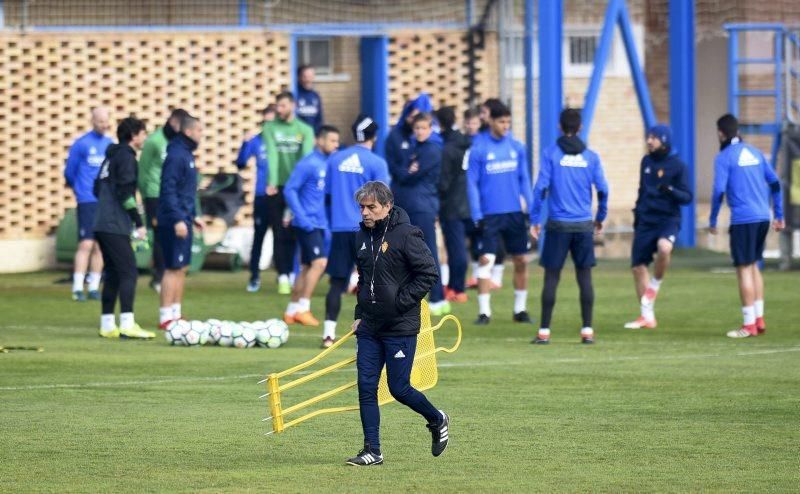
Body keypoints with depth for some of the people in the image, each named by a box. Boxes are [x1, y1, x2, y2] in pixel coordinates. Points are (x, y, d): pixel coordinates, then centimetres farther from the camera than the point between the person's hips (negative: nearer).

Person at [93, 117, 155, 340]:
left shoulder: (111, 157, 17)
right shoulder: (126, 157, -10)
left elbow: (98, 188, 22)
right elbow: (125, 193, -17)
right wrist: (139, 223, -15)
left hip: (102, 226, 9)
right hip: (116, 227, -9)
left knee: (113, 274, 12)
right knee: (129, 273, -10)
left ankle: (107, 325, 12)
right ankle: (127, 324, -17)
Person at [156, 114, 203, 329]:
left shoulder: (186, 154, 14)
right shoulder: (176, 156, -15)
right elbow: (168, 189, -21)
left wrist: (192, 216, 21)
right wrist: (178, 219, -25)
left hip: (183, 220, 10)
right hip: (174, 222, -10)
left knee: (181, 268, 13)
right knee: (174, 268, -8)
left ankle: (176, 313, 19)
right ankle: (166, 317, -6)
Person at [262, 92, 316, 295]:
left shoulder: (305, 130, 5)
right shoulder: (270, 128, 4)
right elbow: (272, 154, -11)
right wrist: (272, 182, -25)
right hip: (277, 189, 0)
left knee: (294, 234, -1)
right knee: (280, 235, 0)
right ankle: (283, 278, 2)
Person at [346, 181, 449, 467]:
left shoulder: (406, 236, -13)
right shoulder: (363, 237, 9)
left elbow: (430, 274, -14)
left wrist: (400, 302, -15)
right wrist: (360, 314, 13)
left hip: (400, 328, -7)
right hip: (369, 327, 7)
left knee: (399, 388, -1)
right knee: (366, 387, 1)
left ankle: (437, 421, 26)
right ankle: (372, 451, 6)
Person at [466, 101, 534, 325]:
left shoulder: (517, 147, 5)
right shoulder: (478, 149, -5)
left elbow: (524, 179, 10)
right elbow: (472, 184, -4)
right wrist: (477, 215, -9)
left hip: (515, 213, 4)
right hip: (489, 214, -4)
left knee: (521, 261, 6)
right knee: (486, 260, -9)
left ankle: (520, 309, 17)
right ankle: (484, 311, -5)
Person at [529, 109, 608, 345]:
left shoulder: (551, 154, -3)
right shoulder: (591, 157, 4)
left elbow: (541, 187, -8)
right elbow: (603, 190, 2)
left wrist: (534, 219, -2)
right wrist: (600, 217, 16)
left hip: (558, 225, -2)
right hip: (584, 225, 2)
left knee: (551, 277, 3)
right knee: (584, 276, 6)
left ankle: (544, 331, 1)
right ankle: (587, 331, 5)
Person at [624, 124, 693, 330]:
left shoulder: (678, 166, -6)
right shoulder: (646, 161, 10)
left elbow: (687, 197, -9)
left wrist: (670, 191, -26)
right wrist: (637, 213, 21)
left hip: (668, 220, -6)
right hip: (646, 220, 6)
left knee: (664, 248, -37)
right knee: (638, 266, 3)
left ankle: (655, 285, -10)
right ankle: (646, 316, 13)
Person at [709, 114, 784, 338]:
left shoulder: (724, 158, -6)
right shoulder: (755, 153, 13)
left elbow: (719, 191, -13)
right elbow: (775, 183, 13)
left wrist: (712, 221, -2)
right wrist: (779, 216, 18)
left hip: (743, 219, -7)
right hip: (763, 217, 7)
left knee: (744, 269, -2)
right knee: (754, 266, 18)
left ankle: (749, 325, -3)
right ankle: (759, 320, 17)